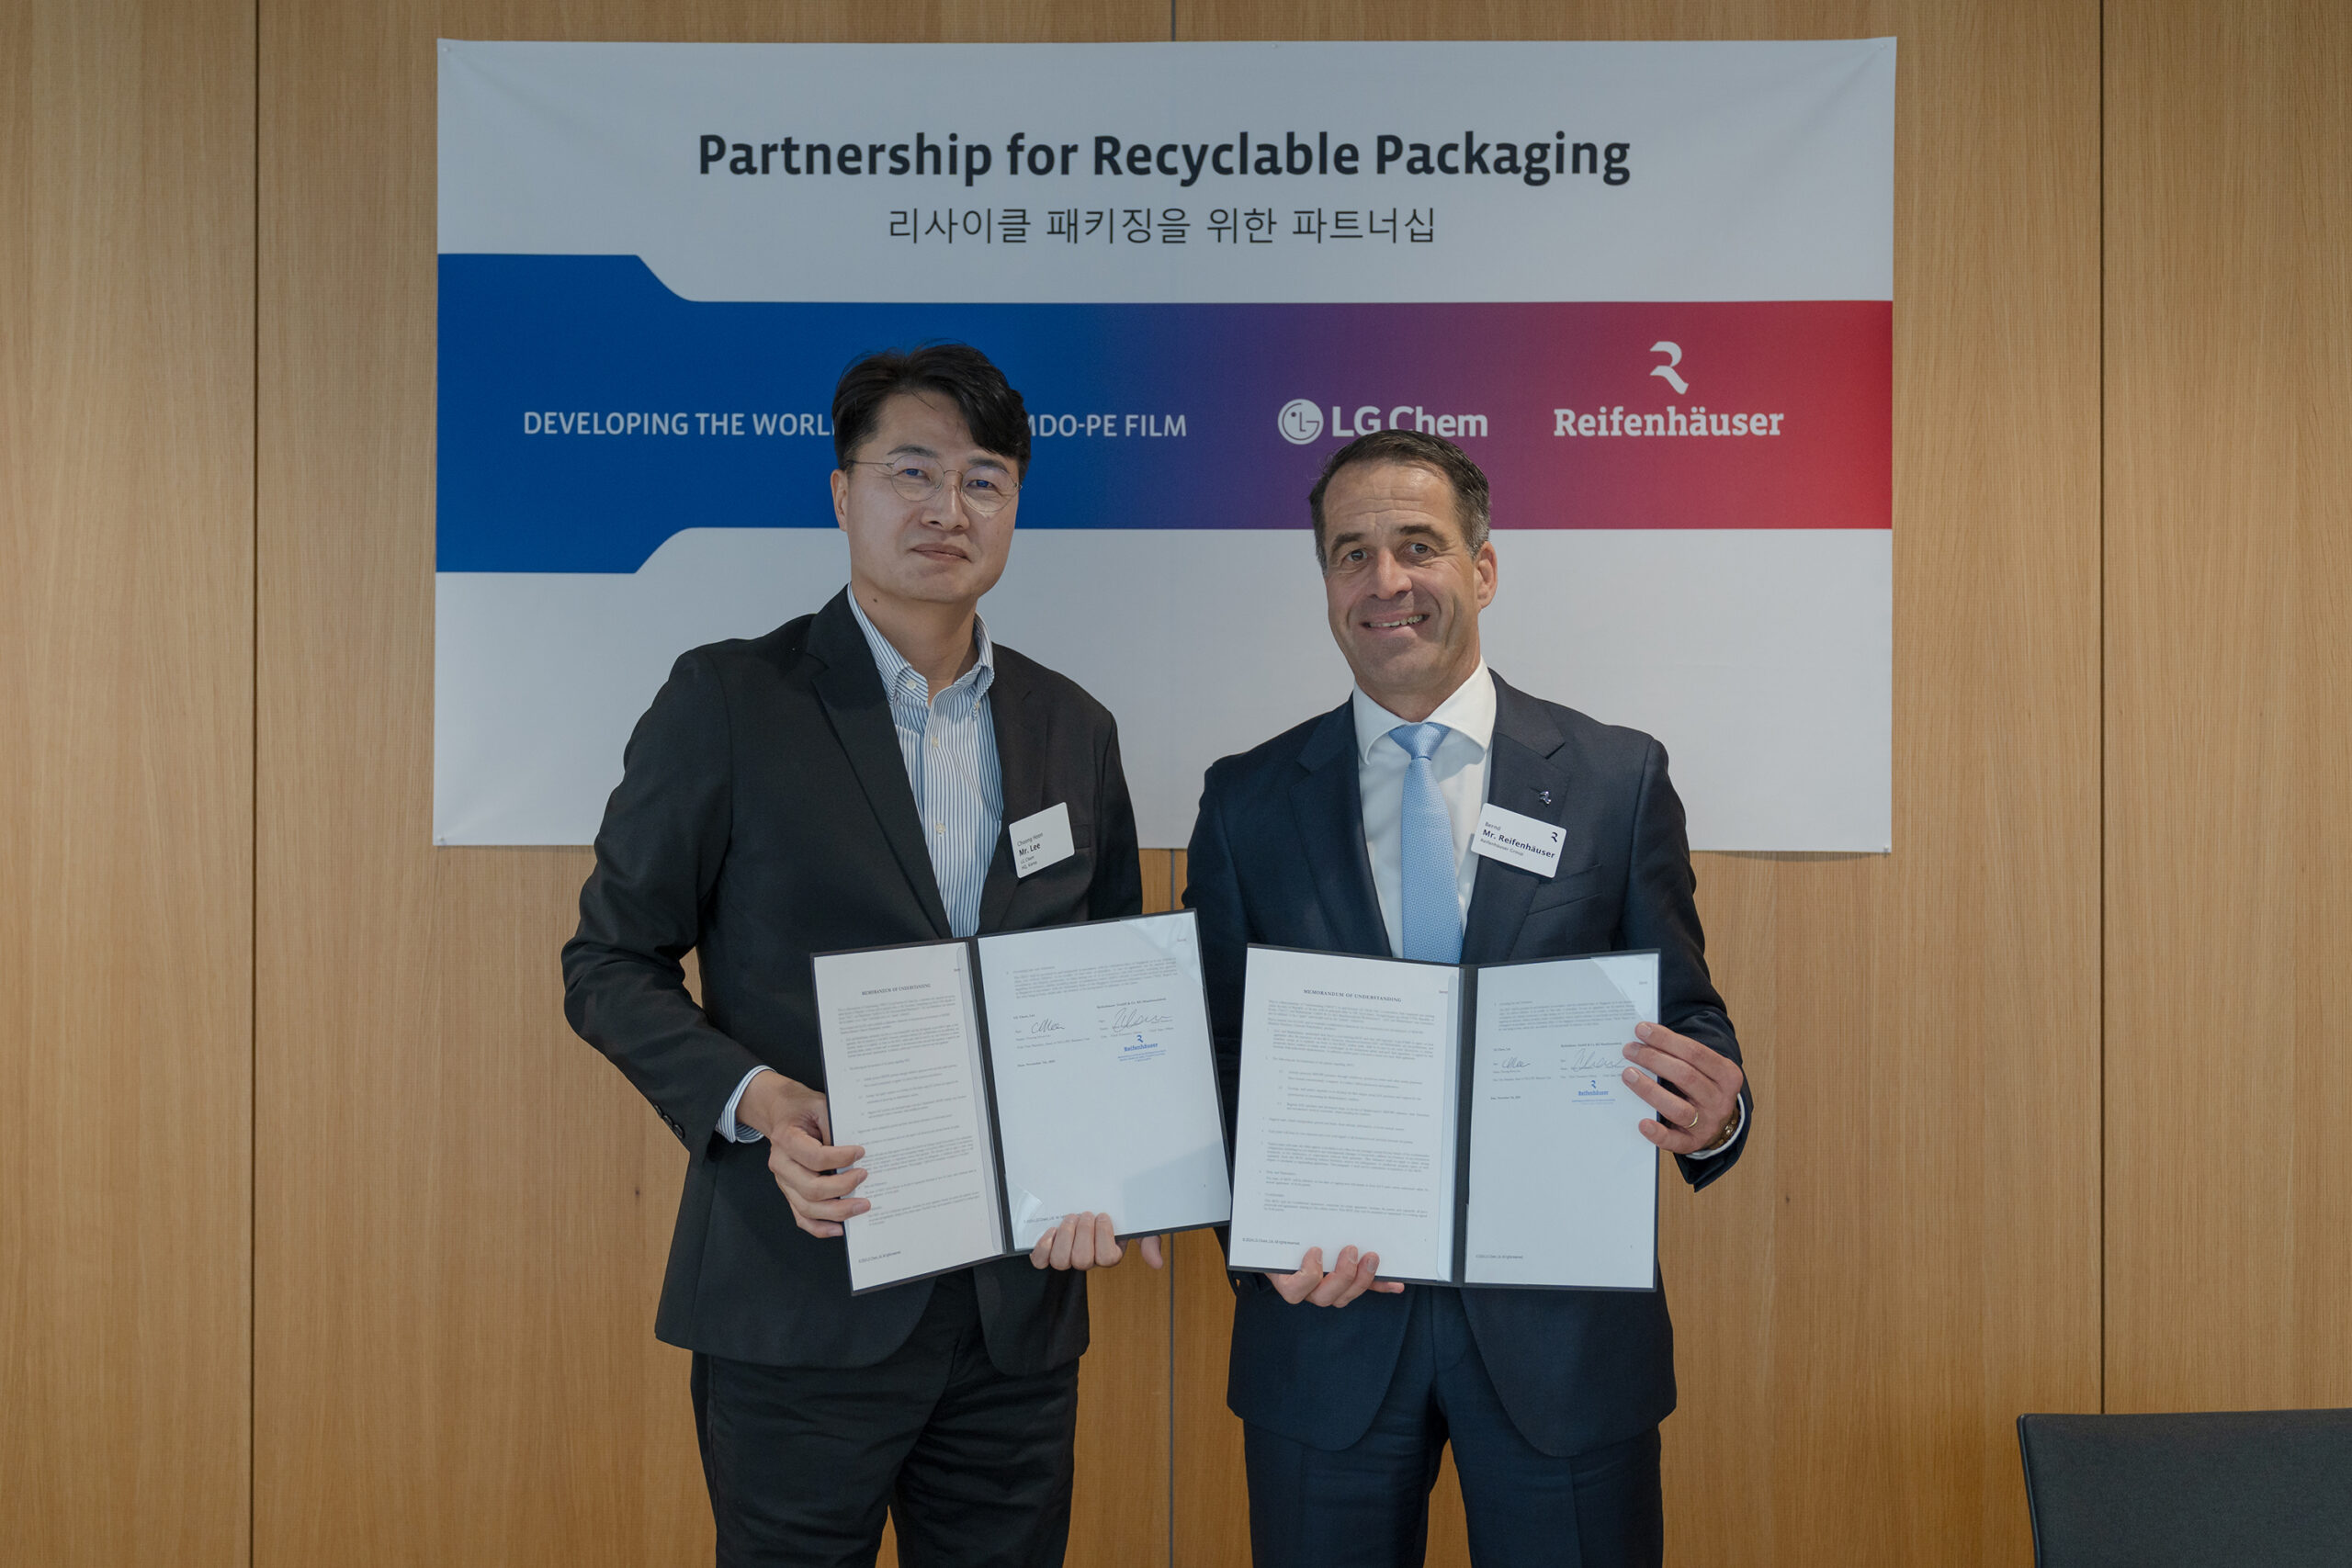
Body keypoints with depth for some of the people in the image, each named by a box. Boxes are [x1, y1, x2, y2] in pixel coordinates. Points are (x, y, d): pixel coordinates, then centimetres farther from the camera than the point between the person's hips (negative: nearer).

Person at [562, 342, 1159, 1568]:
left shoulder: (1074, 730, 8)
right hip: (806, 1298, -4)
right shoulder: (727, 700, -5)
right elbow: (610, 962, -2)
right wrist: (752, 1101, -18)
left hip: (1018, 1311, 4)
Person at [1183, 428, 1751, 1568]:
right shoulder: (1248, 801, 3)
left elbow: (1688, 1021, 3)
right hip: (1326, 1320, 1)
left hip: (1561, 1329, 0)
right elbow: (1210, 1056, 3)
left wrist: (1712, 1113, -19)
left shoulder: (1618, 778, 0)